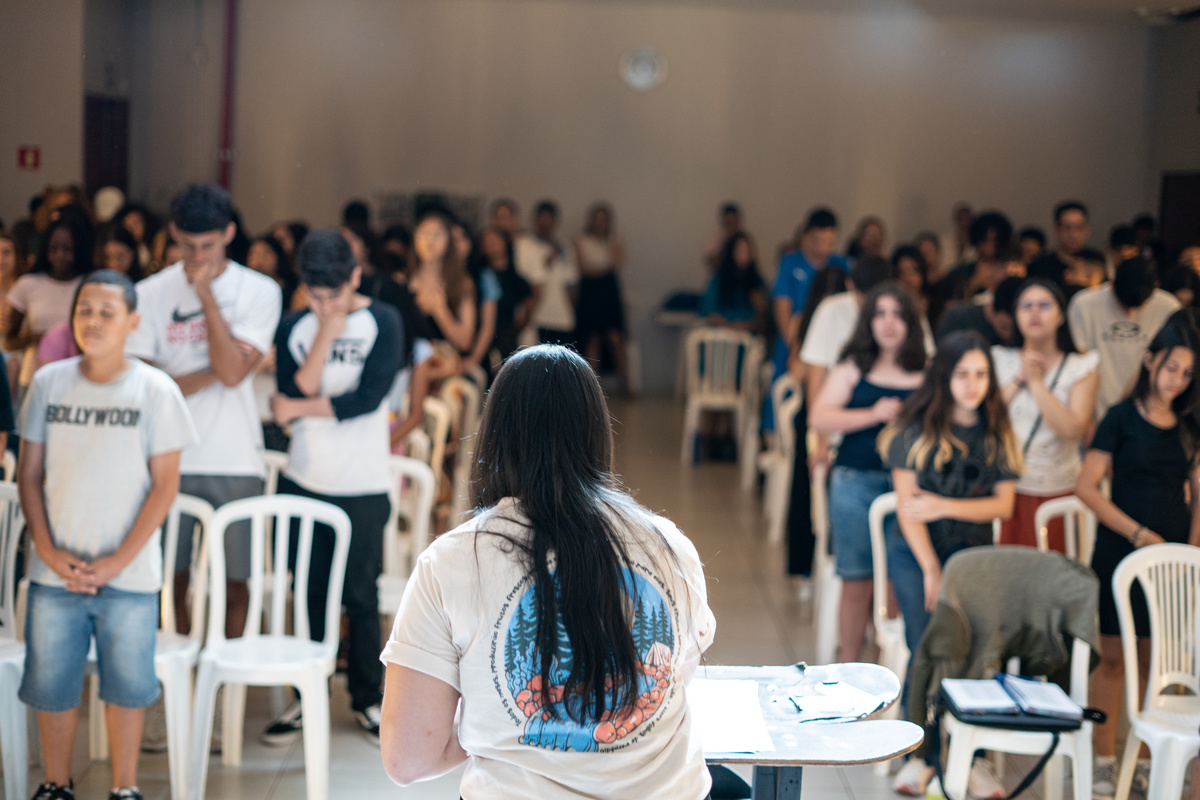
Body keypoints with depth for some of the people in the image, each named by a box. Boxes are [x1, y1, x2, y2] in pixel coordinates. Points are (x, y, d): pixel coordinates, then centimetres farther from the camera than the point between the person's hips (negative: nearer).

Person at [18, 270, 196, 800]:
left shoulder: (155, 390, -4)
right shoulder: (48, 383, 2)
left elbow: (165, 485, -5)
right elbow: (29, 475, 5)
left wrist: (118, 561, -11)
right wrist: (49, 551, -6)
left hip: (128, 576, -2)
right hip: (54, 572, 2)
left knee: (127, 682, 7)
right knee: (51, 682, 9)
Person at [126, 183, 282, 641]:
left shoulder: (258, 292, -1)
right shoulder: (150, 294, 2)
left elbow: (233, 371, -14)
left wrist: (205, 293, -13)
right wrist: (211, 372, -9)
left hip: (235, 463, -1)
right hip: (169, 461, 1)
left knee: (235, 578, 4)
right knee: (171, 576, 4)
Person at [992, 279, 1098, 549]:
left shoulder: (1081, 367, 3)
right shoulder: (999, 360, 10)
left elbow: (1073, 430, -13)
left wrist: (1036, 381, -9)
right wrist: (1018, 379, -7)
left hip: (1056, 493, -1)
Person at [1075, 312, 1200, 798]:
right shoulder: (1122, 418, -3)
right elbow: (1087, 487, -7)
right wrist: (1136, 532, -11)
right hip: (1120, 553, -3)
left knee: (1155, 659, 7)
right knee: (1112, 656, 1)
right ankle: (1103, 759, 8)